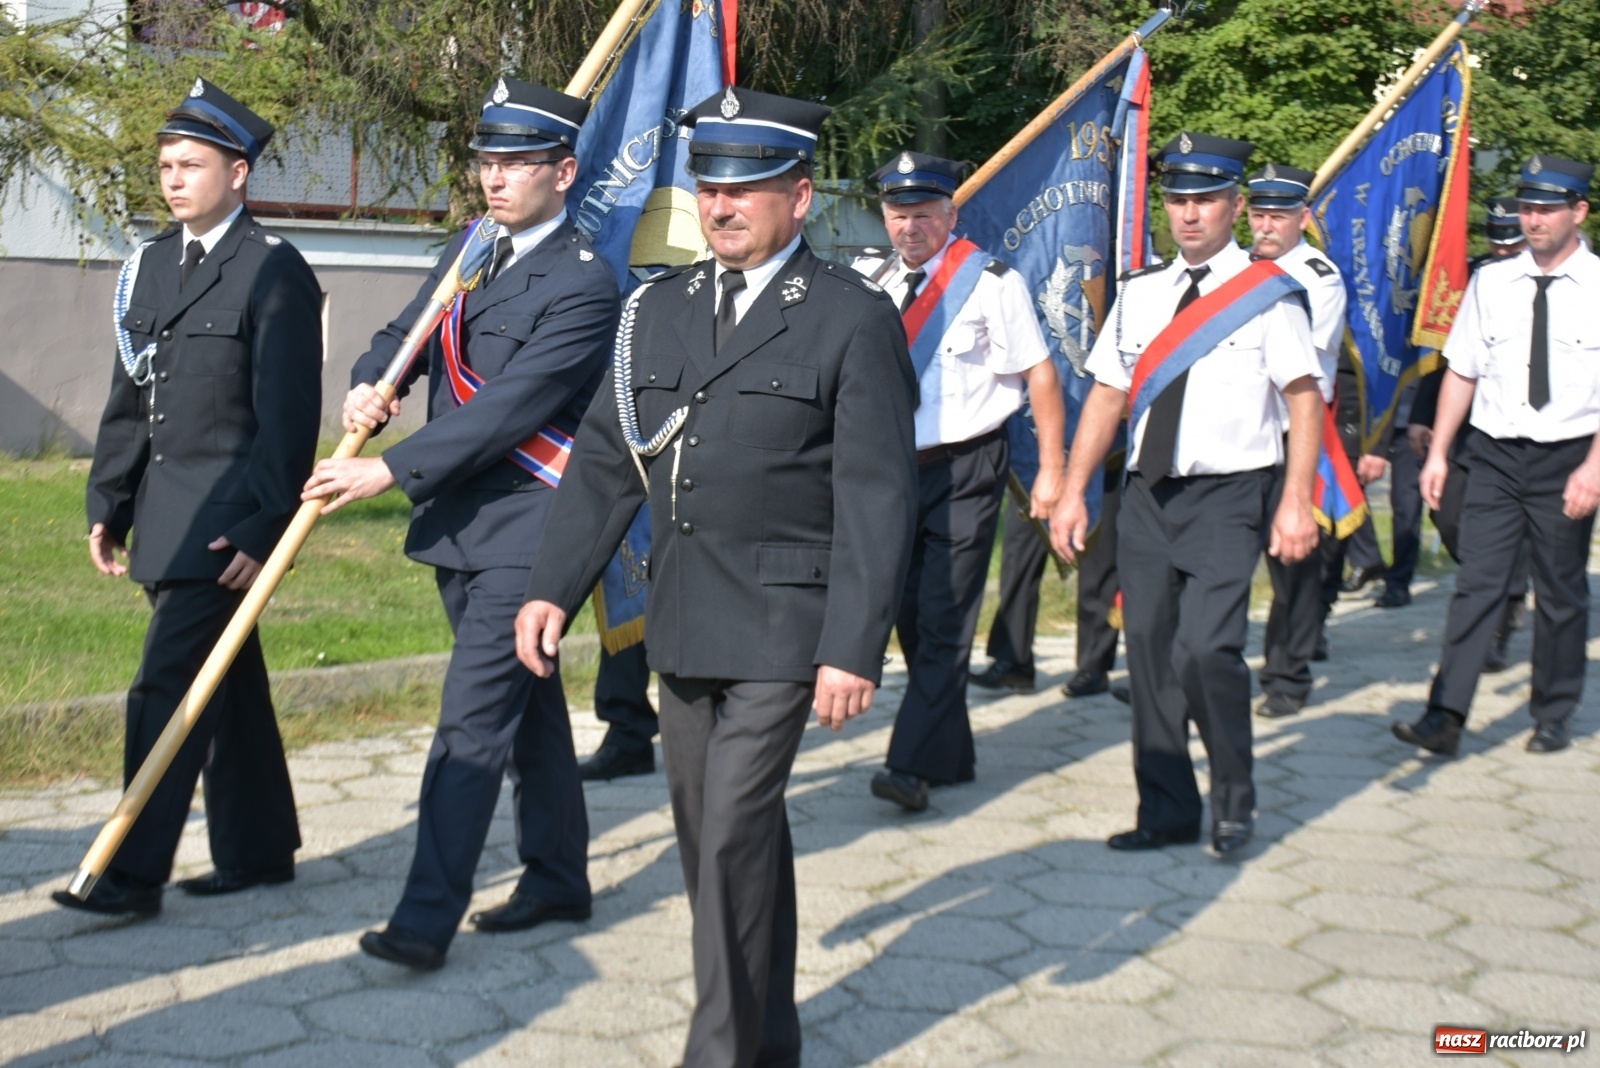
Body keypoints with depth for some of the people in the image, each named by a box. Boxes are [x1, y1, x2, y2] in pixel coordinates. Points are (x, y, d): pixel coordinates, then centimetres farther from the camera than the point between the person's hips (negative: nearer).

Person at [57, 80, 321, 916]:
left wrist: (263, 528, -17)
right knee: (225, 685, 14)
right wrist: (107, 503, 12)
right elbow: (129, 397, 16)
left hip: (226, 522, -8)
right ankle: (257, 849, 25)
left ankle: (134, 874, -2)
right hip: (167, 518, 8)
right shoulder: (153, 263, 13)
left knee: (167, 688, -9)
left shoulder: (274, 272, -10)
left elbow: (288, 416, -14)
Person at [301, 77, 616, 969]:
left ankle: (428, 918, -7)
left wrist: (391, 469, -21)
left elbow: (507, 410, -21)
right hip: (459, 521, 8)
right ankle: (559, 879, 30)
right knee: (526, 704, 17)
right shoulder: (473, 248, 12)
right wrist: (368, 388, -6)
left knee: (473, 717, -10)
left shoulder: (583, 285, -14)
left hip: (525, 531, -8)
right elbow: (403, 335, 17)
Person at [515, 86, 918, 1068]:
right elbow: (605, 459, 11)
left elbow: (878, 497, -11)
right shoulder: (659, 309, 10)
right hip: (684, 620, 6)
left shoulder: (854, 318, -7)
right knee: (721, 832, 15)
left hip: (782, 625, -6)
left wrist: (856, 648, -16)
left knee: (734, 831, -8)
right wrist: (555, 587, 1)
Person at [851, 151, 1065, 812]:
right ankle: (950, 755, 25)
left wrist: (1051, 468, -11)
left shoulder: (990, 283, -8)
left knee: (943, 620, -9)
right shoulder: (873, 288, 8)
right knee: (910, 616, 11)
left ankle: (911, 766, -9)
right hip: (896, 468, 6)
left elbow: (1039, 373, -8)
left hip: (964, 468, -6)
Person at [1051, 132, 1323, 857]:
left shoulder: (1268, 294, -2)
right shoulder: (1140, 294, 12)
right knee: (1148, 651, 5)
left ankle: (1235, 804, 8)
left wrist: (1295, 501, -14)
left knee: (1205, 649, -15)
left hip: (1228, 497, -5)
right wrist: (1073, 494, 8)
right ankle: (1167, 811, 19)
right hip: (1148, 493, 5)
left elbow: (1305, 397, -5)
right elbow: (1108, 394, 13)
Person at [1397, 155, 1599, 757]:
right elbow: (1462, 373, 8)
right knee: (1477, 584, -5)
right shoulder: (1489, 284, 5)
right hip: (1495, 456, 1)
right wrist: (1438, 452, 4)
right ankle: (1445, 719, -7)